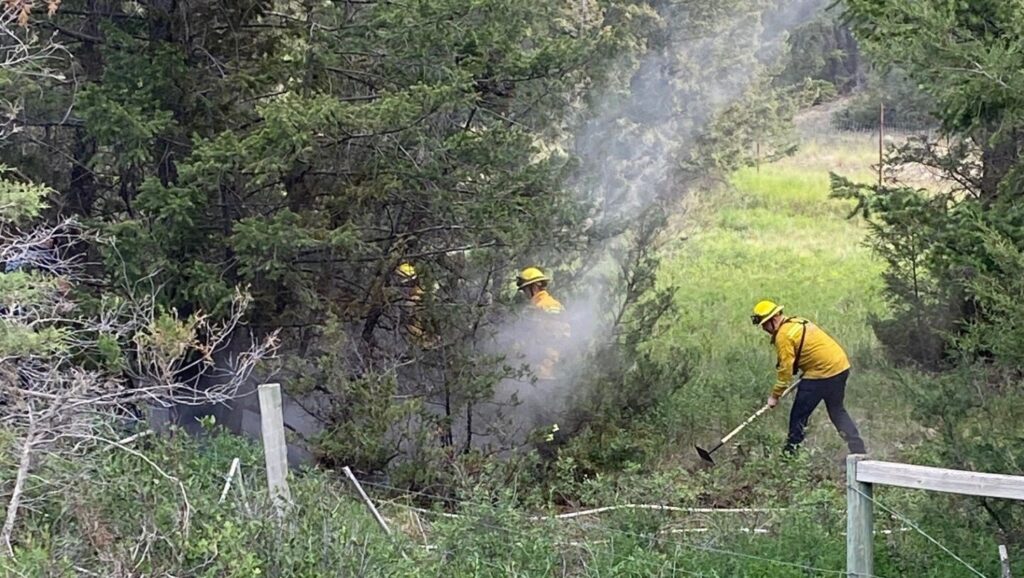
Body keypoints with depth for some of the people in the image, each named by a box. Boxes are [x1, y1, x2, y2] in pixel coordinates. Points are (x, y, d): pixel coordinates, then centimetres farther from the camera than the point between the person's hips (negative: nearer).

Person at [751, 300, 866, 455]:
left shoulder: (783, 335, -14)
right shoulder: (796, 322, 15)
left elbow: (786, 369, -14)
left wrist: (775, 396, -7)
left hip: (822, 373, -10)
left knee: (798, 417, 1)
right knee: (838, 412, 22)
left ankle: (791, 452, 8)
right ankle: (859, 450, 22)